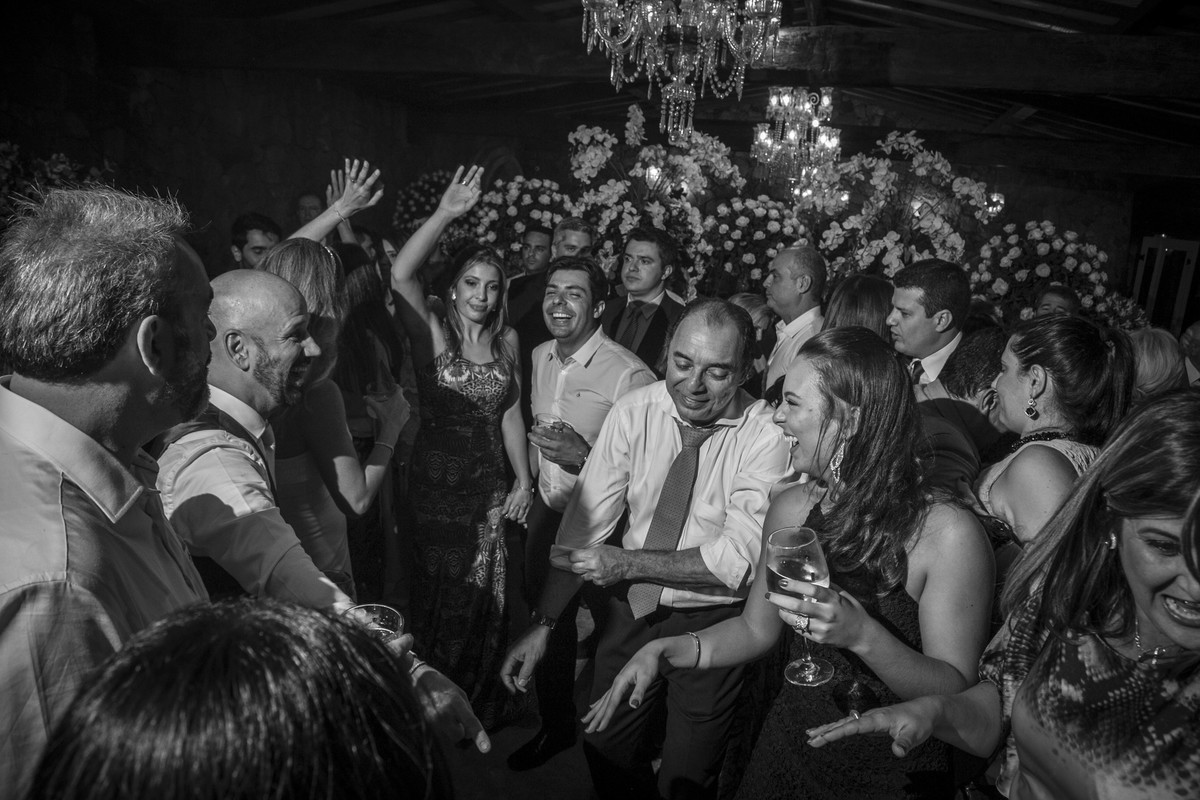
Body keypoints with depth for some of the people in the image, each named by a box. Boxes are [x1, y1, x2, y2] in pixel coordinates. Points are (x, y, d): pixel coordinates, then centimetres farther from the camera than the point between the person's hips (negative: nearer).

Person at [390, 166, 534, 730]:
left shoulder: (507, 342, 5)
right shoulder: (433, 334, -7)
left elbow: (511, 414, 5)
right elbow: (400, 276, -23)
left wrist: (523, 479, 1)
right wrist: (444, 216, -32)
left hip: (492, 486, 3)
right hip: (437, 482, -3)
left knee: (486, 595, 14)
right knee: (442, 594, 10)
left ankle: (484, 701, 36)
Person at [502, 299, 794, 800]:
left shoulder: (766, 437, -20)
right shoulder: (633, 413, -10)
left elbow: (739, 559, -23)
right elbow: (586, 522, -11)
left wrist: (629, 562, -24)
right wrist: (542, 624, -15)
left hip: (711, 625, -3)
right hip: (632, 608, 3)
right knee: (604, 751, 19)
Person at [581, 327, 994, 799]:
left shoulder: (948, 534, -22)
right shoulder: (790, 509, -8)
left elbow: (957, 694, -19)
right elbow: (757, 628, 3)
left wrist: (863, 636, -35)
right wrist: (665, 652, -10)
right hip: (790, 747, 4)